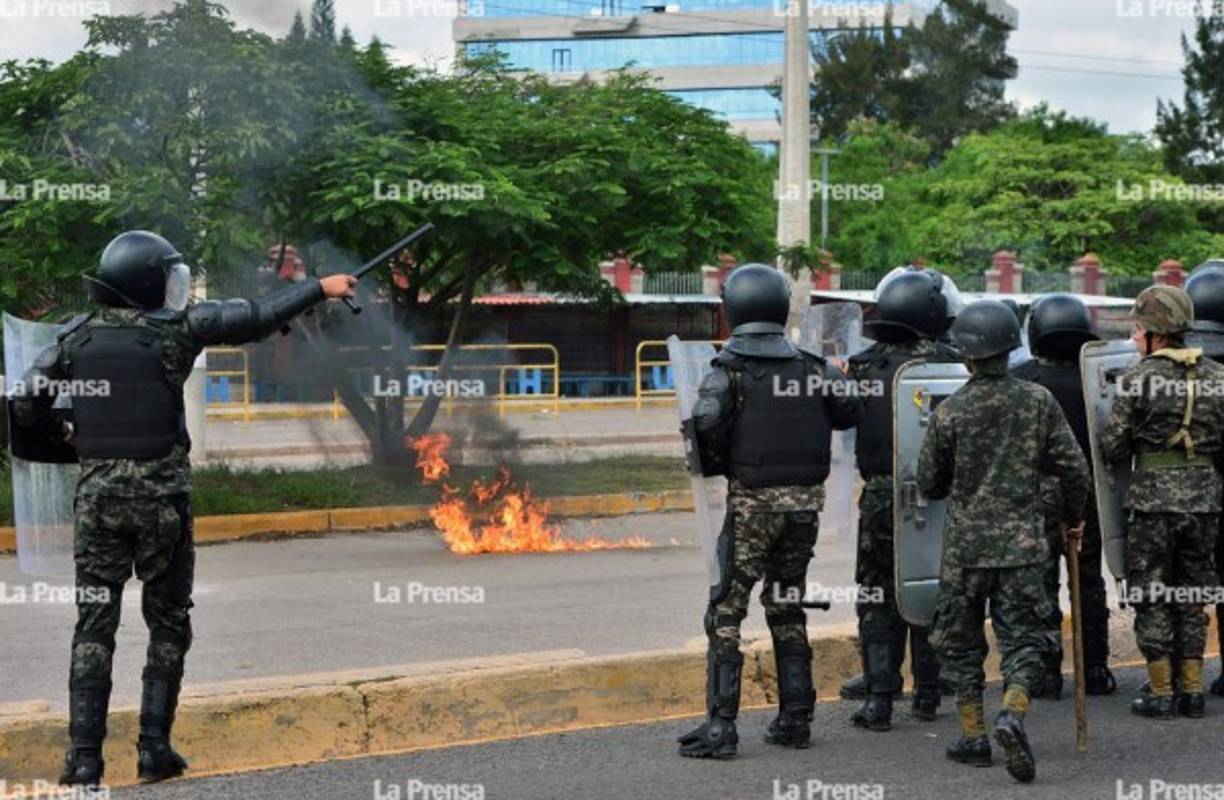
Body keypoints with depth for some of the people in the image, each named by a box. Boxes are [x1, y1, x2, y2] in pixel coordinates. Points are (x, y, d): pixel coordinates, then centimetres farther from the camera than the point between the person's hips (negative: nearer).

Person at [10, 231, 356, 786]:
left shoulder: (73, 339, 4)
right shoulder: (174, 330, -6)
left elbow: (23, 408, 3)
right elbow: (258, 317, 0)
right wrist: (321, 288, 11)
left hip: (97, 495, 3)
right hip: (161, 496, -2)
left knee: (94, 625, 5)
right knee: (168, 626, 10)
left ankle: (84, 757, 0)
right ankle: (155, 749, 8)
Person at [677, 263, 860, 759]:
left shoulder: (730, 368, -7)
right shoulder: (810, 365, 6)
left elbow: (707, 422, -22)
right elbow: (850, 409, 1)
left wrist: (712, 464, -4)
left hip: (752, 500, -5)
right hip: (805, 500, 5)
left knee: (726, 612, 0)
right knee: (788, 609, 17)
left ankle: (721, 726, -6)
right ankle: (795, 719, 19)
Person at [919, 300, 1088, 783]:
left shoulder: (949, 412, -8)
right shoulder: (1039, 401, -3)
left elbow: (929, 484, 1)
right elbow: (1074, 468, -1)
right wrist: (1071, 516, 16)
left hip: (965, 545, -1)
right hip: (1023, 543, 1)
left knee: (961, 642, 14)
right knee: (1024, 638, 6)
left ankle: (973, 736, 17)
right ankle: (1012, 714, -18)